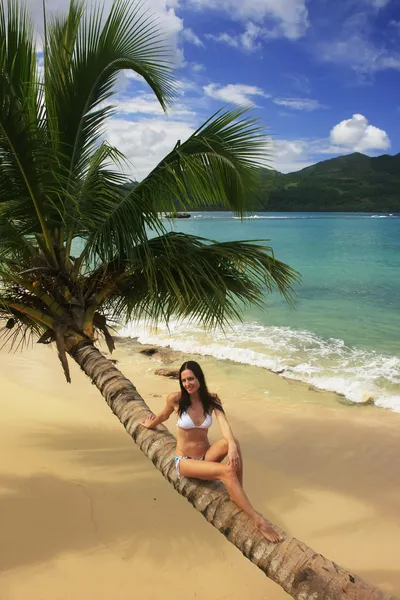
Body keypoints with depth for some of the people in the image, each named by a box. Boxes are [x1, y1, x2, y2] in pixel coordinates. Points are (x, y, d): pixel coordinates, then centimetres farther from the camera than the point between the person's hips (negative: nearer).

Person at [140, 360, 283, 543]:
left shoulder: (211, 400, -6)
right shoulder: (176, 399, -14)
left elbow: (223, 423, -24)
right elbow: (163, 416, 9)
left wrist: (232, 446, -43)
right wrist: (149, 425, 28)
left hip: (206, 456, 3)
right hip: (185, 461, -3)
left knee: (232, 442, -32)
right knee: (227, 471, -31)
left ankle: (238, 494, -21)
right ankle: (257, 520, -30)